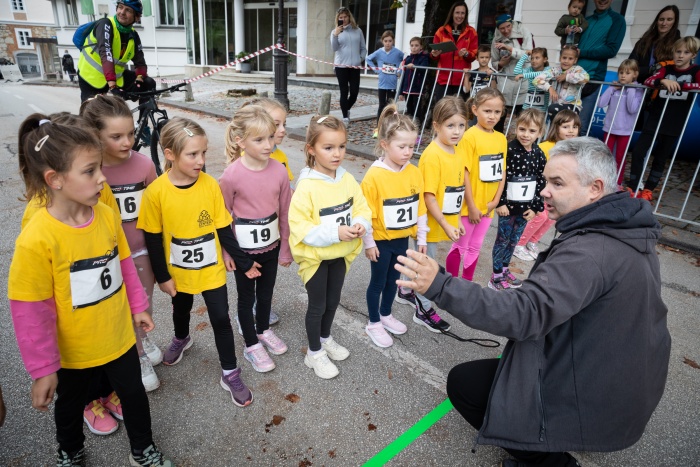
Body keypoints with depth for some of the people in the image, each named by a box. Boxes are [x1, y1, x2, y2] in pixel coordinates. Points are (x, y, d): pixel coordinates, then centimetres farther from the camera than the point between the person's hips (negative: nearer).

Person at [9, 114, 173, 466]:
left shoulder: (107, 215, -13)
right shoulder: (36, 239, -28)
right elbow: (30, 311, -20)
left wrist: (137, 307, 10)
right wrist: (43, 369, -13)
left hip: (119, 337, 3)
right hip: (72, 351, -3)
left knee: (134, 394, 20)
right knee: (71, 404, 25)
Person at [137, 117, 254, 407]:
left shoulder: (210, 185, -15)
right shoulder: (156, 192, -19)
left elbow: (224, 229, -6)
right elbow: (153, 239, -9)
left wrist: (244, 262, -4)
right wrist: (162, 276, -7)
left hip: (212, 270, 0)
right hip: (178, 272, 1)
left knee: (221, 319, 5)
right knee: (181, 311, 27)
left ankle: (230, 375, 23)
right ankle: (181, 339, 59)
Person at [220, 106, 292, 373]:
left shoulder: (279, 171, -10)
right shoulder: (231, 175, -19)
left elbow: (285, 213, -2)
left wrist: (285, 249, 4)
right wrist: (226, 253, -4)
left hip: (271, 246, 3)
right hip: (243, 249, -3)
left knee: (266, 292, 22)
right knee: (246, 297, 15)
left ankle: (264, 330, 48)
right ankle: (251, 346, 35)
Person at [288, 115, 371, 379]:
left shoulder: (348, 180, -5)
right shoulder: (306, 186, -24)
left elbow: (362, 207, 2)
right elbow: (299, 226, -25)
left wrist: (361, 224, -20)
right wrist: (335, 233, -30)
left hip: (341, 254, 6)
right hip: (315, 256, -5)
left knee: (333, 301, 22)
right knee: (317, 305, 10)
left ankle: (325, 339, 47)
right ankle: (314, 353, 32)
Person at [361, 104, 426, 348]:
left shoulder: (414, 172, -4)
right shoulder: (374, 175, -20)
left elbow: (420, 208, 3)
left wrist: (421, 237, 6)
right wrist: (368, 243, -12)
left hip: (402, 238, 5)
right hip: (381, 240, -5)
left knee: (393, 279, 21)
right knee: (378, 281, 11)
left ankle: (386, 315, 43)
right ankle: (373, 323, 30)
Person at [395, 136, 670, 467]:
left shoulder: (588, 252, -30)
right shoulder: (629, 230, 0)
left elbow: (523, 313, -38)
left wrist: (440, 286, -42)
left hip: (589, 402, -9)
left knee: (462, 382, 2)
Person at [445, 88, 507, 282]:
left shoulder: (502, 139, 4)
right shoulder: (470, 136, -15)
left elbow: (502, 172, 8)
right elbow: (464, 173, -16)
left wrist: (495, 200, -2)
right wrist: (471, 206, -15)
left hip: (488, 205, 6)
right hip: (469, 205, -6)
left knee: (475, 248, 18)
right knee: (460, 247, 8)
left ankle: (467, 283, 33)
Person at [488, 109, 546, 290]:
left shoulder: (539, 155, 1)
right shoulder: (509, 150, -15)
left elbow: (541, 182, 6)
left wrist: (536, 207, 3)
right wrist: (500, 202, -15)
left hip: (526, 207, 5)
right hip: (508, 205, -5)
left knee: (514, 240, 17)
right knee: (503, 240, 5)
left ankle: (505, 269, 33)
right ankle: (496, 276, 16)